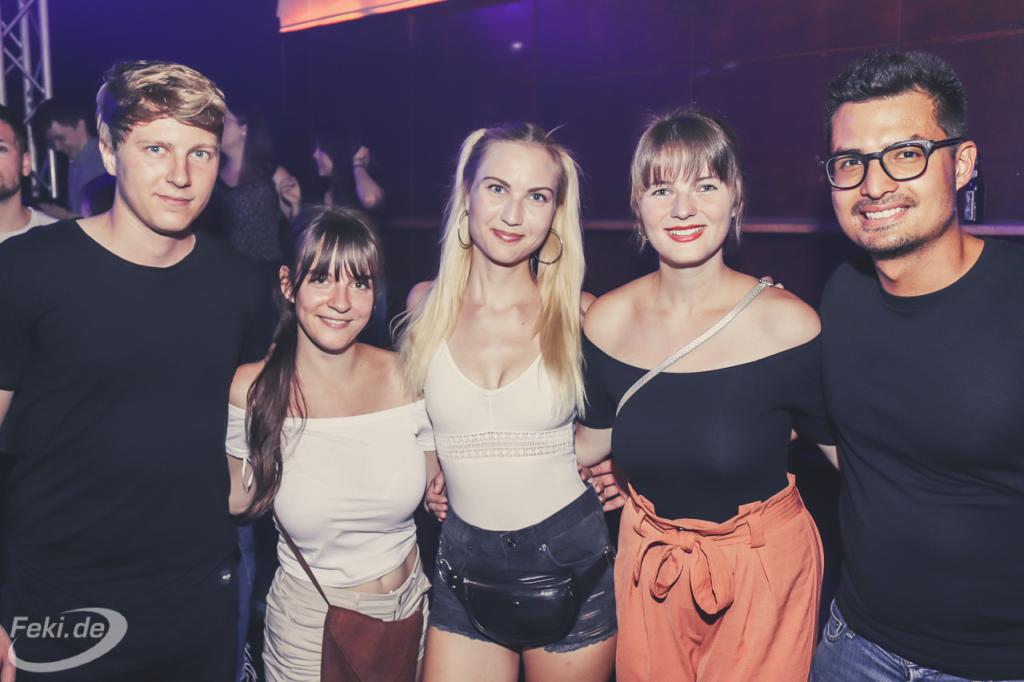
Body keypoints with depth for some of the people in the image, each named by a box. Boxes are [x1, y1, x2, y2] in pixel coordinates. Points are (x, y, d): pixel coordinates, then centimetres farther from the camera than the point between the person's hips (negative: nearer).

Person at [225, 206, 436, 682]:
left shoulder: (407, 378, -12)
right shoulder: (251, 391, -15)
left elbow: (436, 490, 2)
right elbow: (243, 497, -1)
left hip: (411, 610, 2)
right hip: (309, 627, -2)